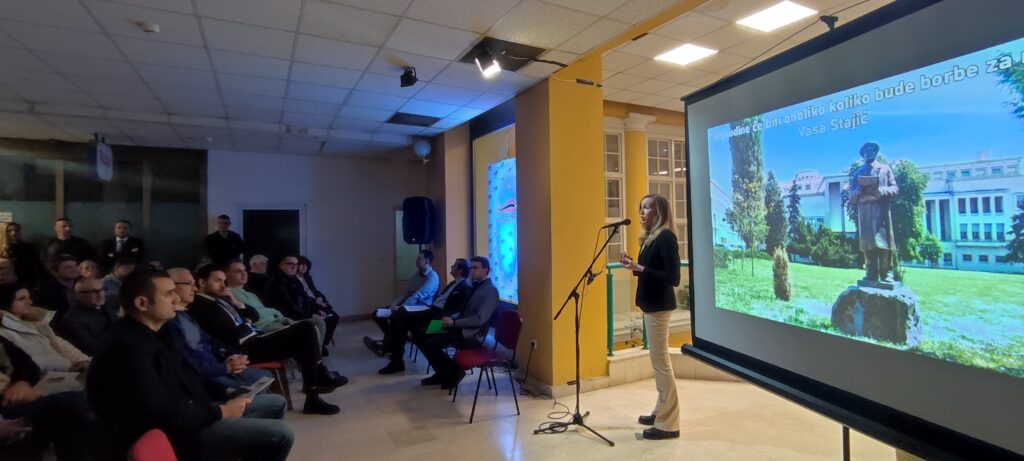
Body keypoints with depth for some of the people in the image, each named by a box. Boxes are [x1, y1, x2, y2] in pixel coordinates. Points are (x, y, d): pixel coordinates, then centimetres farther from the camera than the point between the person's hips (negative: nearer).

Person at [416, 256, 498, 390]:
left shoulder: (491, 290, -11)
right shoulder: (476, 287, 16)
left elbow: (479, 319, -21)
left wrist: (454, 323, -19)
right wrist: (452, 319, 1)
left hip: (470, 334, -10)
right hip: (460, 328, 10)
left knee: (432, 343, -24)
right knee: (421, 335, 3)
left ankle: (454, 372, -2)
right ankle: (442, 372, 12)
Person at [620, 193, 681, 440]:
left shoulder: (666, 237, -15)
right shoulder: (650, 237, 12)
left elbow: (673, 278, -20)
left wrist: (640, 268, -25)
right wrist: (634, 266, 0)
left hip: (659, 306, -9)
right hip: (651, 304, 9)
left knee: (661, 362, -3)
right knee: (658, 361, 15)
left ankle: (668, 423, 7)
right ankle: (661, 412, 26)